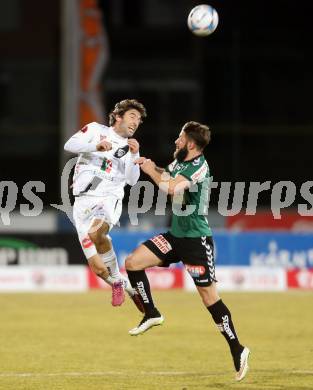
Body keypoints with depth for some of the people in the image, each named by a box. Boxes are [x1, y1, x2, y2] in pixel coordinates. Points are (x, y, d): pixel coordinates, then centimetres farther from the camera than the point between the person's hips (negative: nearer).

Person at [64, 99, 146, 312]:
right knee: (98, 268, -9)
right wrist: (96, 146, -19)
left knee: (96, 232, -37)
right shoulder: (96, 130, 10)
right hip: (84, 202, 0)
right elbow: (70, 145, -6)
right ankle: (124, 285, 21)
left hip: (109, 199, 0)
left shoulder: (130, 147, 17)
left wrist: (134, 155, -12)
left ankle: (117, 278, -18)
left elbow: (132, 180, 2)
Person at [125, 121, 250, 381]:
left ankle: (237, 350, 2)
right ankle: (152, 314, 12)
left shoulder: (199, 166, -20)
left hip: (196, 240, -8)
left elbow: (172, 187, -33)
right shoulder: (180, 162, 6)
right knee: (133, 263, -1)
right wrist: (150, 166, 6)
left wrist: (151, 171, -17)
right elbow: (167, 176, 25)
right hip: (176, 235, 8)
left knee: (209, 296, -7)